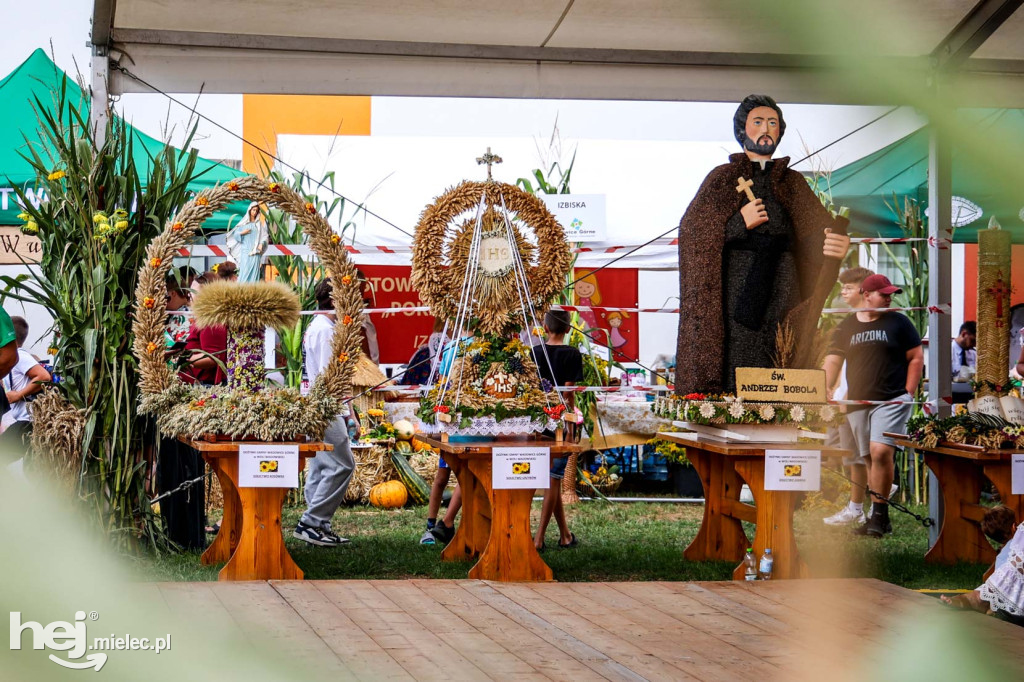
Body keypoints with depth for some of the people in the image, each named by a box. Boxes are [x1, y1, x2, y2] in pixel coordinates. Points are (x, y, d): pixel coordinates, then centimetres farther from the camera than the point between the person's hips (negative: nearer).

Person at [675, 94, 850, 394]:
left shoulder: (793, 183, 18)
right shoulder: (722, 178, 12)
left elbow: (816, 221, 0)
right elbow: (692, 230, 2)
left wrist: (838, 240, -22)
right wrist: (740, 222, -10)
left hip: (780, 287, 2)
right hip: (736, 286, -2)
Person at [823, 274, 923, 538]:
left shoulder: (898, 322, 5)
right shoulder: (846, 327, 12)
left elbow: (916, 358, 6)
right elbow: (833, 360, 10)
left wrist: (909, 393, -2)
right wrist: (825, 390, -6)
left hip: (892, 400, -4)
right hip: (857, 402, 4)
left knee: (880, 452, -19)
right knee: (868, 457, 5)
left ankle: (879, 513, -12)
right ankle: (878, 517, 12)